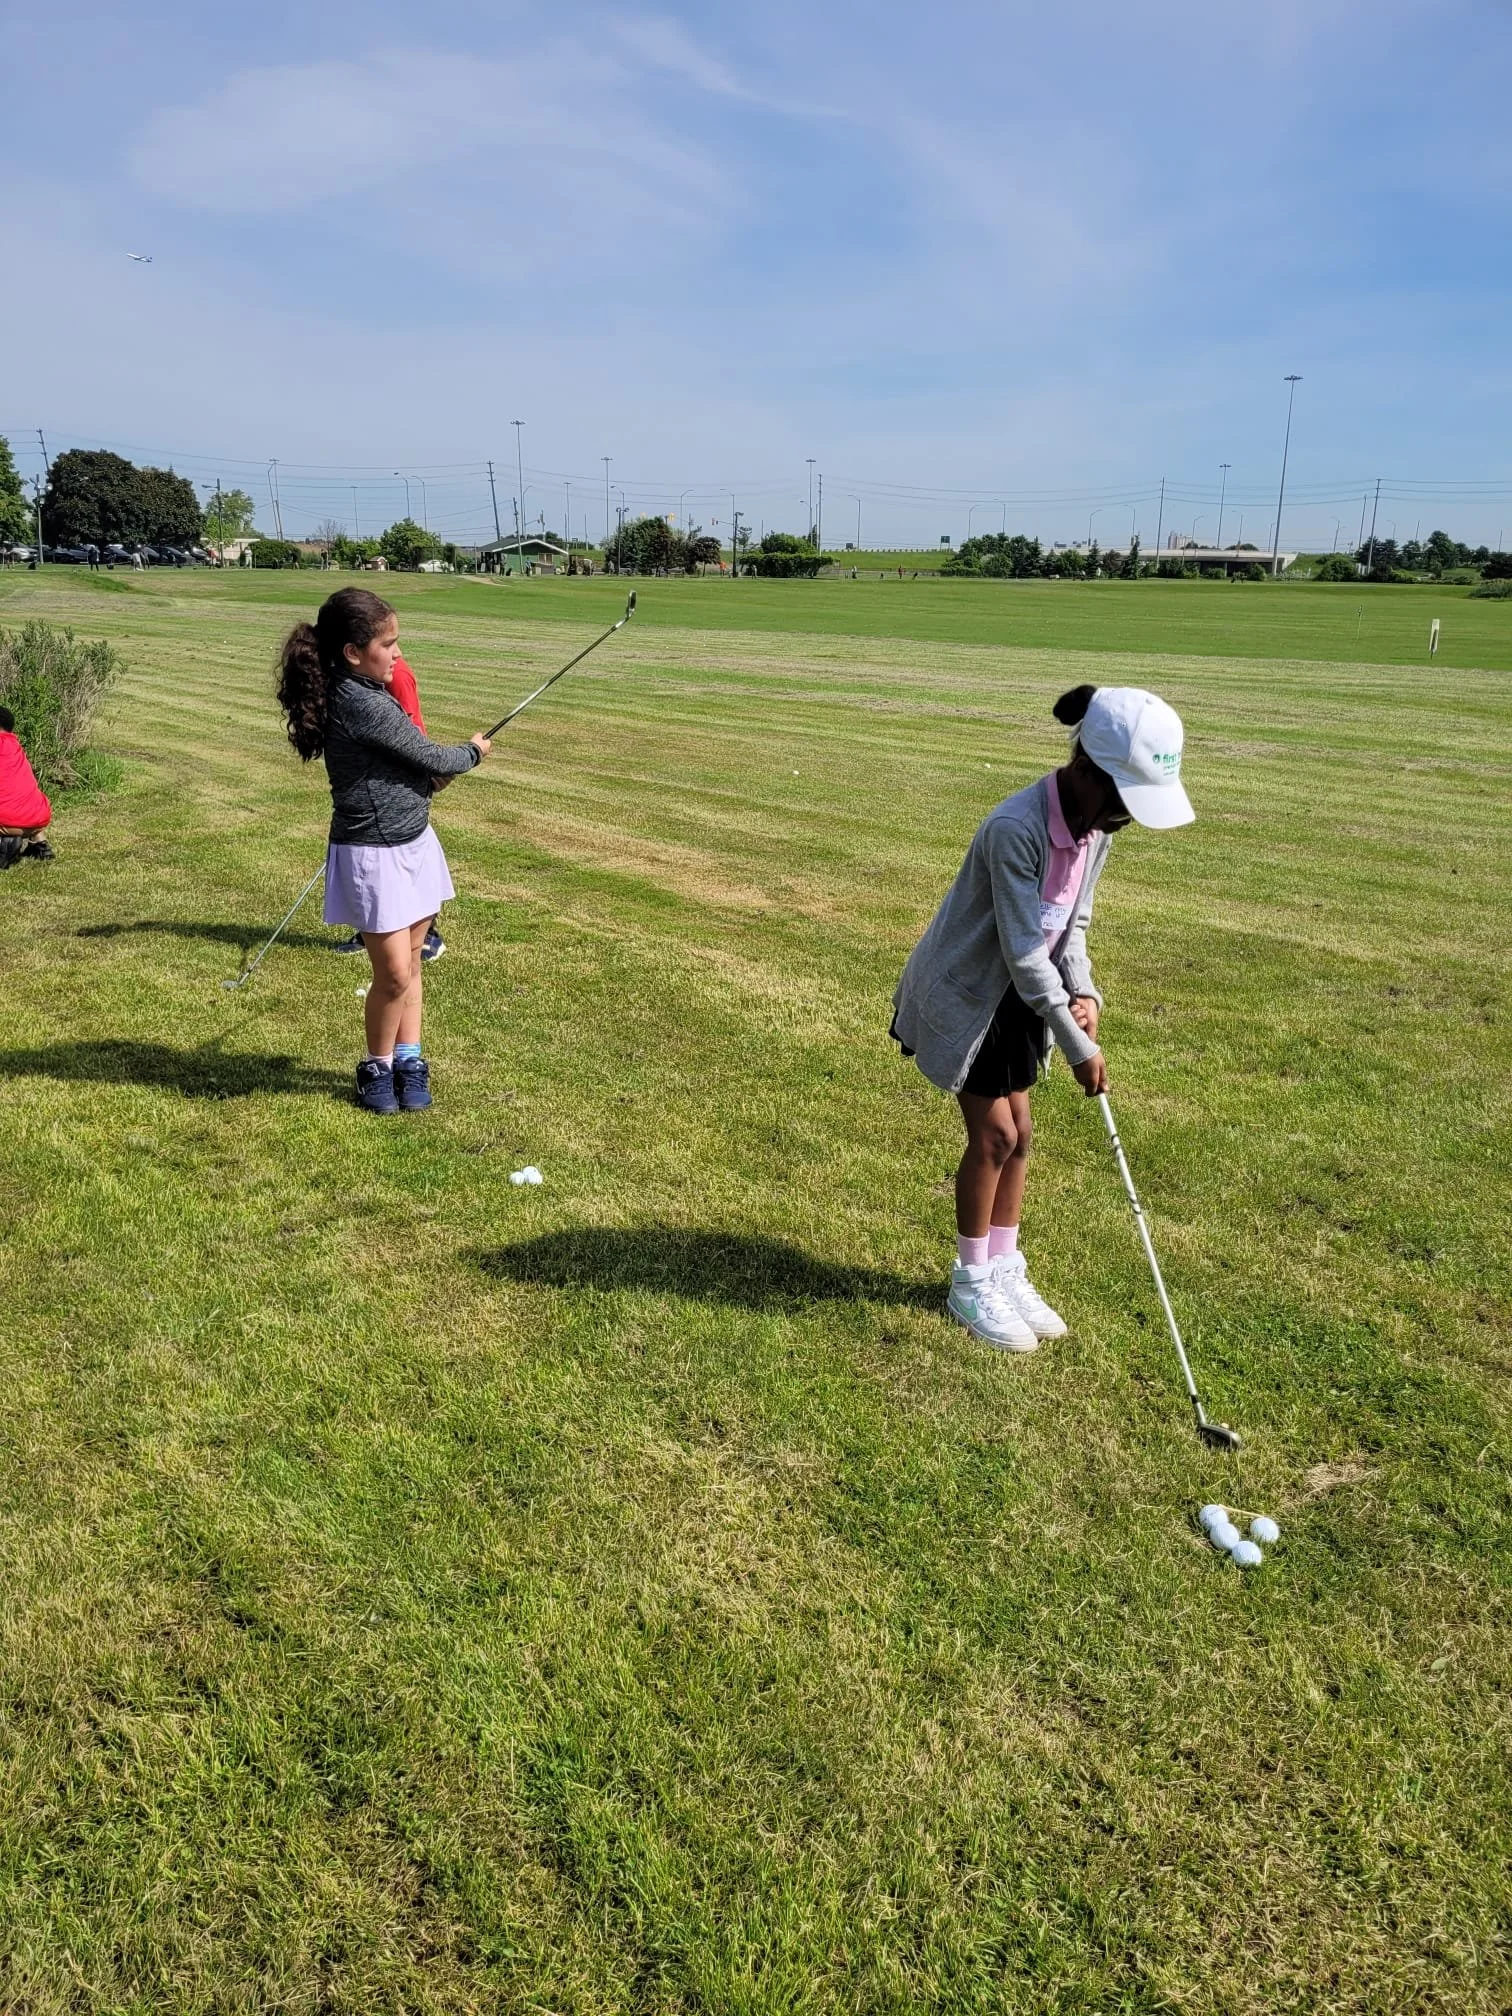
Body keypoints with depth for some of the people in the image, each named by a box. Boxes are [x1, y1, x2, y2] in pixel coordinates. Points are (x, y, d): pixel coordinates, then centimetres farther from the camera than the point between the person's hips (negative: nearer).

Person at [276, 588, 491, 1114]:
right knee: (394, 972, -3)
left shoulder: (362, 693, 7)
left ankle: (408, 1061, 23)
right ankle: (377, 1067, 17)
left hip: (411, 842, 9)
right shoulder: (362, 705, -22)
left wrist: (431, 768, -2)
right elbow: (430, 758, -12)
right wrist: (473, 751, 5)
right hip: (374, 854, -9)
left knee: (410, 962, 13)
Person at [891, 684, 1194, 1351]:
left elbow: (1071, 924, 3)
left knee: (1018, 1133, 11)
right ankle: (970, 1282, 17)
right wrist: (1077, 1046, -24)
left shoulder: (1095, 826, -7)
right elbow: (1025, 952, -29)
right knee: (994, 1135, -2)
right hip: (966, 994, -7)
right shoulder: (1016, 829, -32)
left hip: (1019, 996, 7)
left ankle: (1004, 1271, 27)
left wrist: (1085, 994, -14)